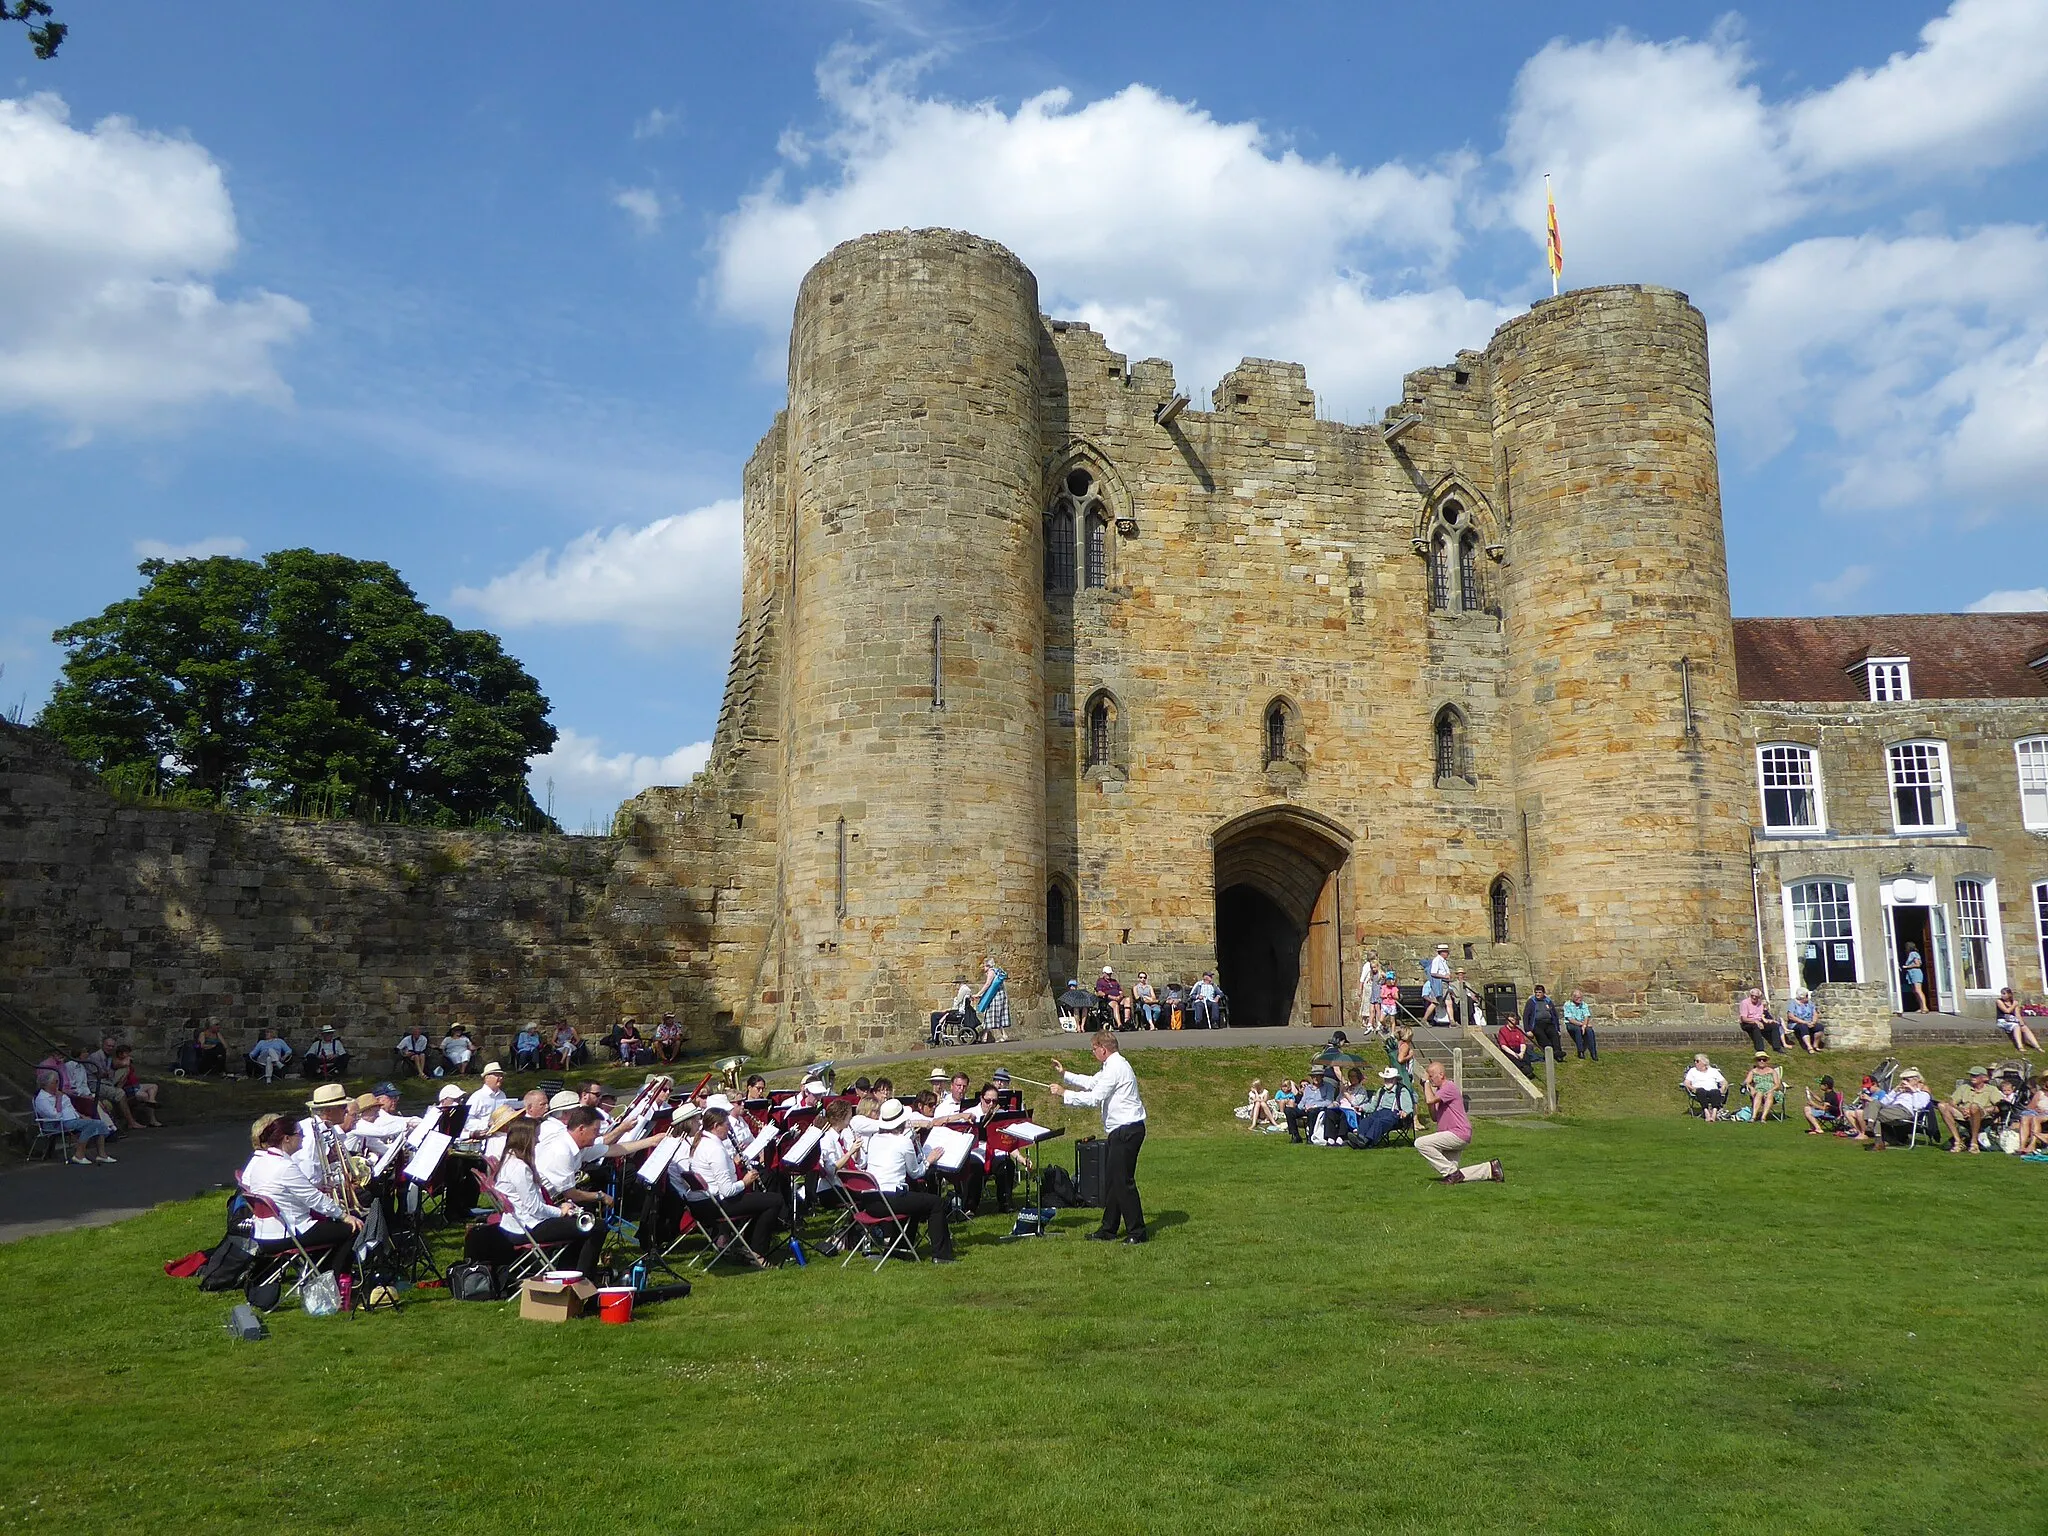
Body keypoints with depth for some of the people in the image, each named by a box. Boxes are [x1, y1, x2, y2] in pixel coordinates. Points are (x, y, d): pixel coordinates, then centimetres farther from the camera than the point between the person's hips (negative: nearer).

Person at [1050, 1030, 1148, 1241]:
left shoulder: (1115, 1068, -17)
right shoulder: (1110, 1066, 16)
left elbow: (1094, 1098, -20)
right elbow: (1092, 1083, 30)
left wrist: (1064, 1093, -12)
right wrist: (1065, 1075, 26)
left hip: (1127, 1130, -11)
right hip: (1119, 1131, 11)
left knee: (1123, 1180, -8)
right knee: (1111, 1180, 14)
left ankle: (1137, 1231, -2)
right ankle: (1108, 1229, 21)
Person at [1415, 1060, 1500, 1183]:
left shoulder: (1449, 1087, -12)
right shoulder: (1439, 1090, 18)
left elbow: (1430, 1100, -26)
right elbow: (1435, 1118, 17)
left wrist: (1426, 1081, -11)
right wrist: (1428, 1091, 8)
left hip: (1458, 1134, -10)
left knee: (1420, 1143, -21)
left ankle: (1452, 1173, -14)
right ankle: (1490, 1168, 19)